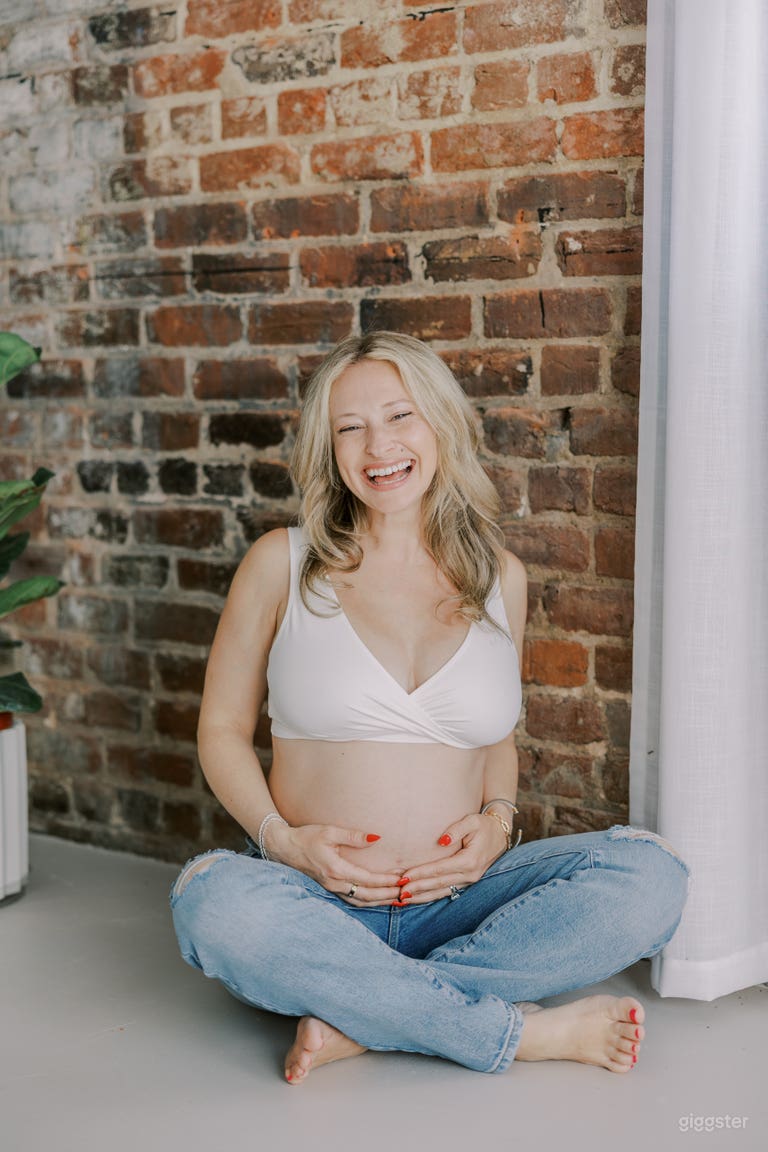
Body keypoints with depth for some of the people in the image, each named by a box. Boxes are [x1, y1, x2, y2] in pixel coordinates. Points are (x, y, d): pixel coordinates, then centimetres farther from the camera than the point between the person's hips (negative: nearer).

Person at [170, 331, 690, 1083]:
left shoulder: (499, 576, 9)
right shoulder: (282, 562, 2)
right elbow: (222, 729, 7)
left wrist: (497, 821, -1)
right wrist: (282, 840, -10)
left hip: (455, 900, 2)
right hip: (317, 901, -2)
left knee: (651, 876, -22)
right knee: (213, 900, -35)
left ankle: (355, 1019, -23)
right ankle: (526, 1031, -24)